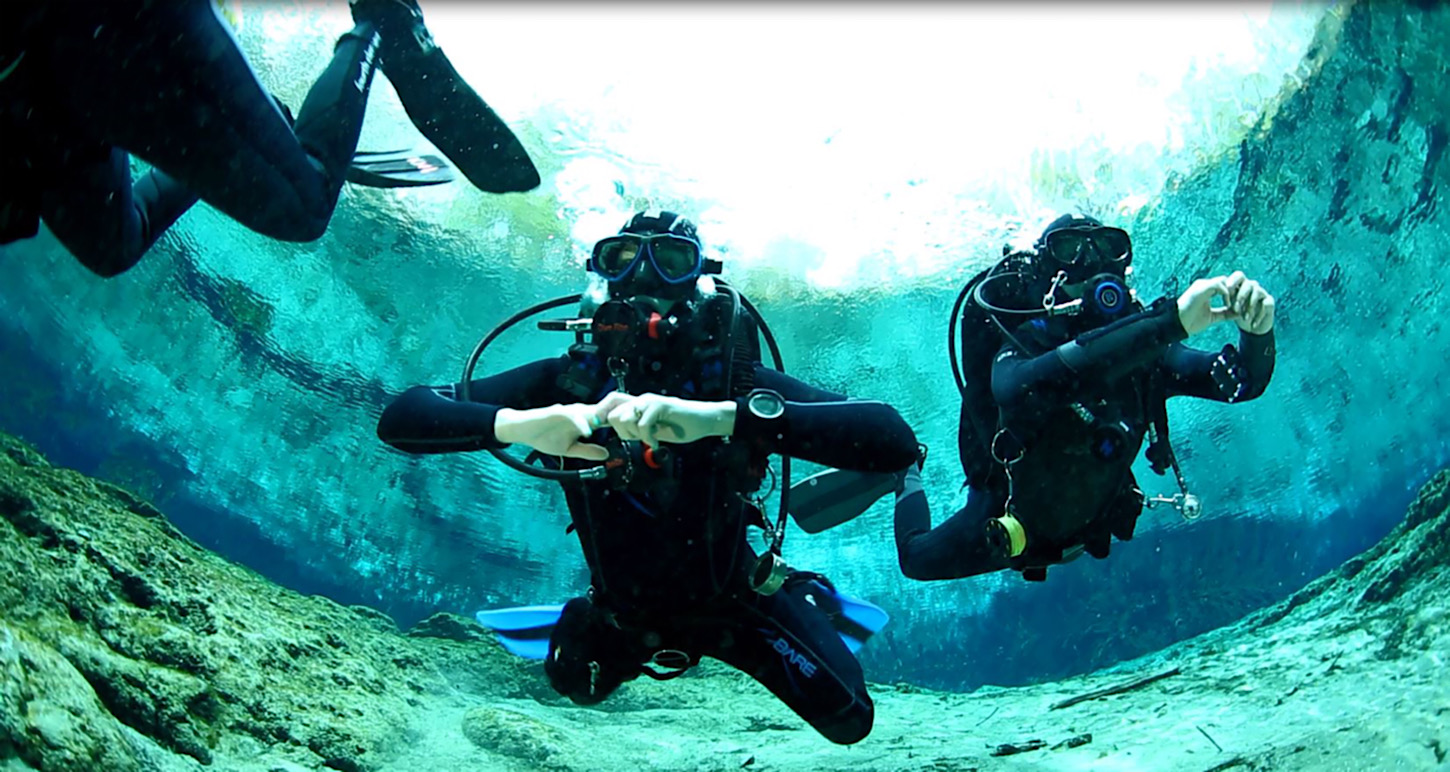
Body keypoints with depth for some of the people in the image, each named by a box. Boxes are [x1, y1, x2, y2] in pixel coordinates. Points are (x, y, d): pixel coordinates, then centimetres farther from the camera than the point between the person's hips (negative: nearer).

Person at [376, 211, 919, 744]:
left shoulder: (733, 379, -28)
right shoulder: (571, 378, -22)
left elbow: (894, 440, -44)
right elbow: (402, 418, -26)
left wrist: (721, 416, -56)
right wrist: (515, 423, -48)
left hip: (729, 597, -2)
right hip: (624, 603, 3)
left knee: (848, 720, 0)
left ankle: (806, 602, 27)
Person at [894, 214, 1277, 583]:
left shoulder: (1142, 346, -20)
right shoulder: (1029, 342, -36)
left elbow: (1241, 381, -23)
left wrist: (1256, 329, -49)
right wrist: (1170, 320, -67)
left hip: (1084, 526, 5)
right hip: (1007, 524, -5)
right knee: (917, 559, 15)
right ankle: (908, 472, 40)